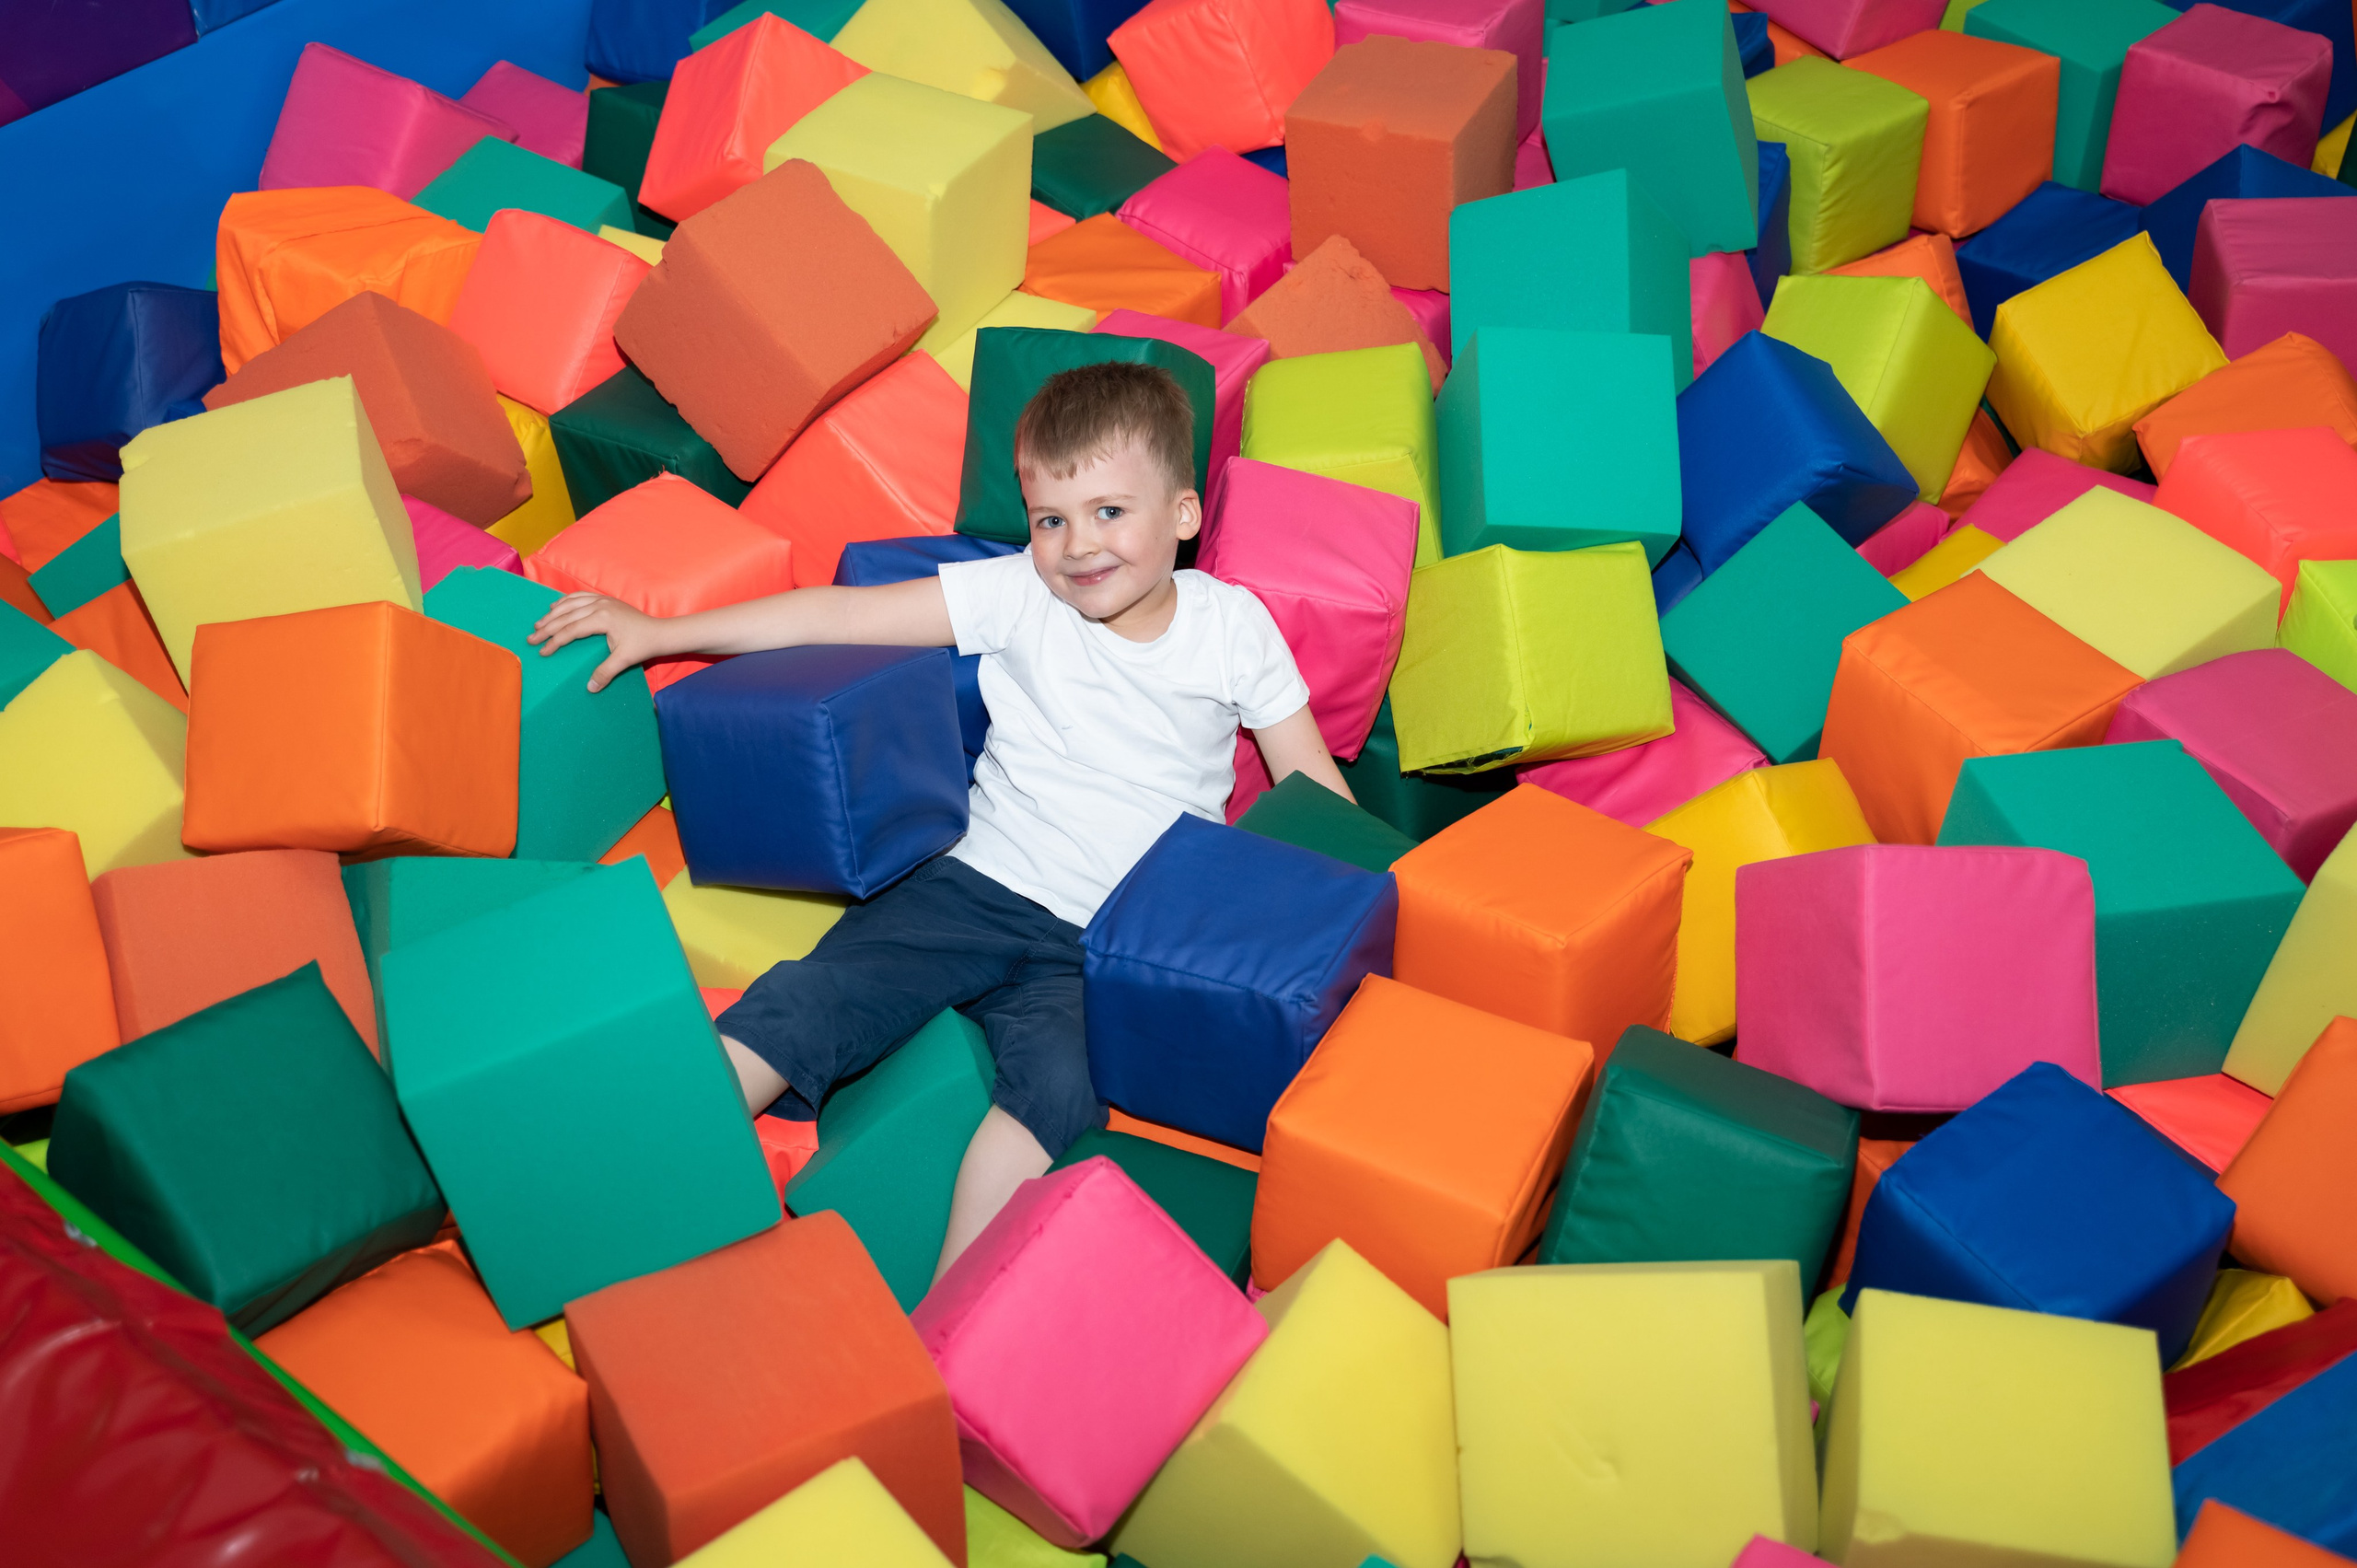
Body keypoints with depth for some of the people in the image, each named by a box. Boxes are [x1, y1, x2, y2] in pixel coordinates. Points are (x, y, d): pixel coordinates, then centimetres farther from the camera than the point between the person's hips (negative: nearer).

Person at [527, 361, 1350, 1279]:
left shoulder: (1233, 626, 4)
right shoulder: (1020, 595, 4)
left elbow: (1314, 792, 11)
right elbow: (842, 615, 3)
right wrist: (657, 633, 2)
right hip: (970, 885, 1)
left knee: (1055, 1076, -32)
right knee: (808, 1001, -22)